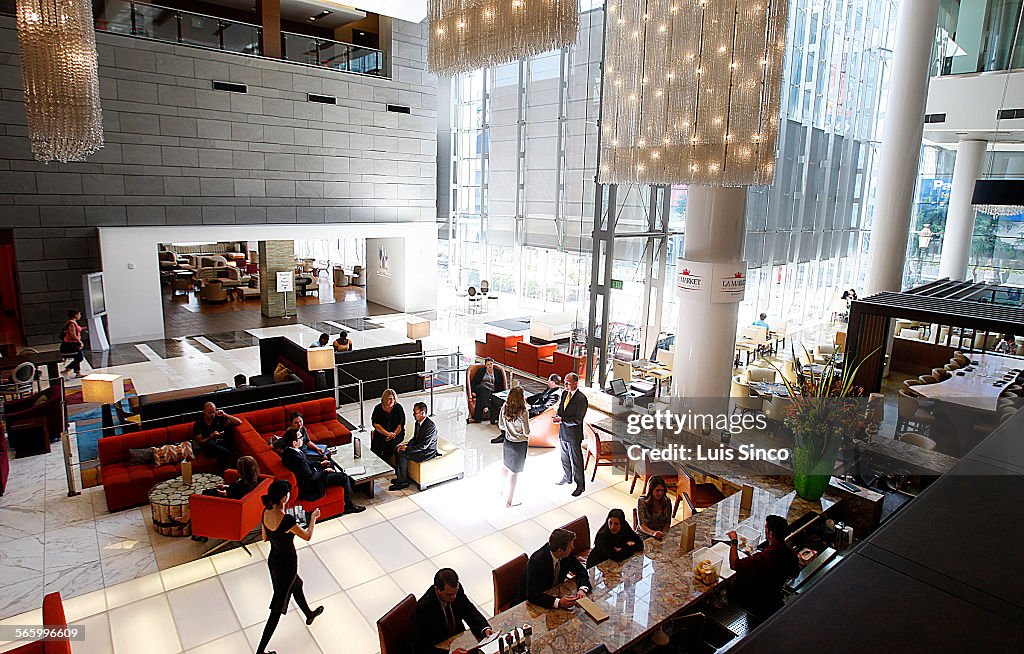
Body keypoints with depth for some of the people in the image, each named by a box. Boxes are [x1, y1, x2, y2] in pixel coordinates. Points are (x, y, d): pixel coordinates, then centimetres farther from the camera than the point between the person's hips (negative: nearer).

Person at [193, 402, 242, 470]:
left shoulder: (219, 419, 12)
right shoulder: (198, 424, 7)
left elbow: (239, 422, 6)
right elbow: (200, 442, 0)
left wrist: (224, 415, -2)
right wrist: (211, 437, -19)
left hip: (224, 446, 2)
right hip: (209, 448, -2)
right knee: (210, 443, -35)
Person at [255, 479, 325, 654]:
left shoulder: (266, 512, -12)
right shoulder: (287, 520, -34)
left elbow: (265, 537, 5)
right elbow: (307, 536, -16)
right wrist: (313, 517, -1)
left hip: (273, 560, 8)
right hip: (286, 565, -8)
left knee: (297, 585, 33)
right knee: (277, 608, 9)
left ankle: (309, 614, 57)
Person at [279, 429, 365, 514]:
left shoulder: (288, 450, -5)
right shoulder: (297, 458, -35)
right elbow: (310, 476, -25)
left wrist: (320, 464, 9)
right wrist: (324, 472, -11)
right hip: (311, 485, -10)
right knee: (344, 477, -5)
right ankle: (349, 505, 13)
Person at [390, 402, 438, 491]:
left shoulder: (430, 426, -27)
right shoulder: (418, 422, 3)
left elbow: (424, 445, -28)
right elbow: (415, 438, 14)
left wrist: (407, 449, -24)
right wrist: (406, 445, -5)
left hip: (428, 452, -10)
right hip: (419, 447, 10)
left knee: (402, 454, -22)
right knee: (397, 449, 2)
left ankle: (403, 482, -10)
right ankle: (400, 476, 10)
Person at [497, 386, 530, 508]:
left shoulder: (504, 408, -10)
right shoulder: (523, 412, -26)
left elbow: (501, 425, 2)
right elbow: (526, 432, -19)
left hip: (508, 441, 5)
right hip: (520, 444, -5)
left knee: (506, 466, 28)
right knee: (514, 472, 8)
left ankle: (503, 490, 48)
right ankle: (509, 501, 20)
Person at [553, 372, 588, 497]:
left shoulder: (581, 398, -21)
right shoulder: (564, 393, 3)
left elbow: (578, 420, -21)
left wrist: (561, 419, -24)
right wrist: (557, 417, -6)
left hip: (574, 435, -8)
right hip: (563, 432, 8)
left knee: (576, 461, 4)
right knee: (565, 458, 23)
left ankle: (580, 485, 17)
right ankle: (567, 477, 43)